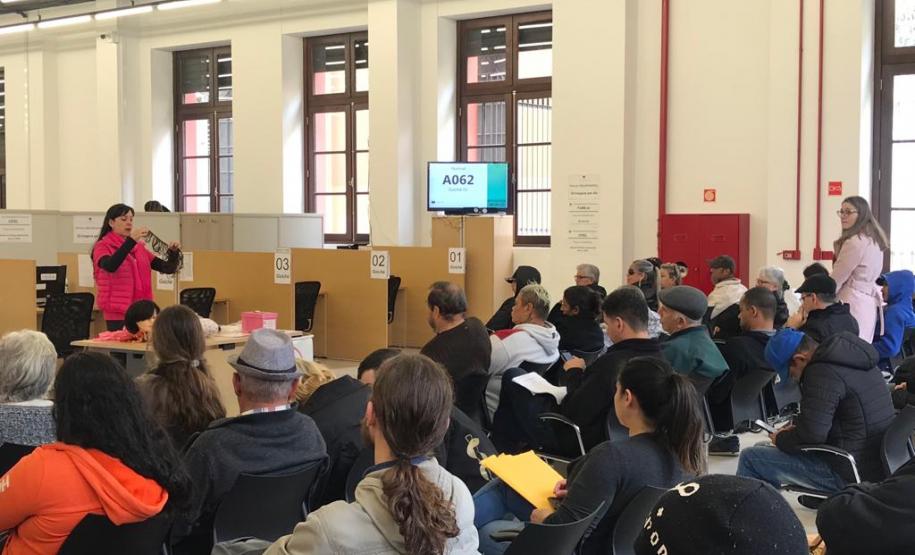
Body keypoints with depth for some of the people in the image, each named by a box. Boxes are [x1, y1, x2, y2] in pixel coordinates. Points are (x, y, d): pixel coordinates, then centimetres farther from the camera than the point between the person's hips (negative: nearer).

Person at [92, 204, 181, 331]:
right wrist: (131, 240, -31)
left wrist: (174, 253, -9)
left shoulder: (138, 247, 13)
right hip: (118, 314, -5)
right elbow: (110, 266, -25)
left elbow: (167, 268, 11)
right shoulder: (102, 246, -2)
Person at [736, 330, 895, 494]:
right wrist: (796, 425, 16)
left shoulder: (822, 372, -21)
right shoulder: (854, 354, 10)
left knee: (750, 458, -7)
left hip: (847, 474, -10)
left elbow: (811, 434, -24)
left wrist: (781, 439, -5)